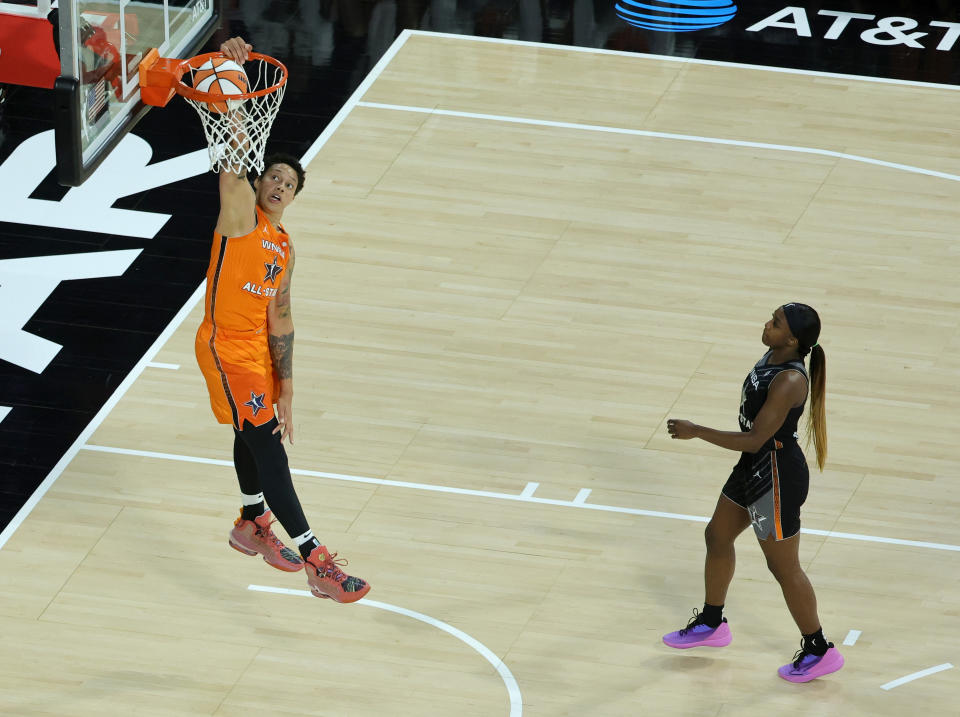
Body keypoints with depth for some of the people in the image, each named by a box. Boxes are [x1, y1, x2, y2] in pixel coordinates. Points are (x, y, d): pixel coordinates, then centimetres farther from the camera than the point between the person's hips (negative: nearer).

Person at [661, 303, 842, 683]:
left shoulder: (789, 382, -32)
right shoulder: (772, 357, -4)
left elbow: (754, 439, -29)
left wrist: (695, 431, -25)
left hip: (776, 478, -10)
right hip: (753, 468, 10)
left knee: (784, 568, 4)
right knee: (717, 536, 24)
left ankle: (819, 651, 20)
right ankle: (711, 624, 45)